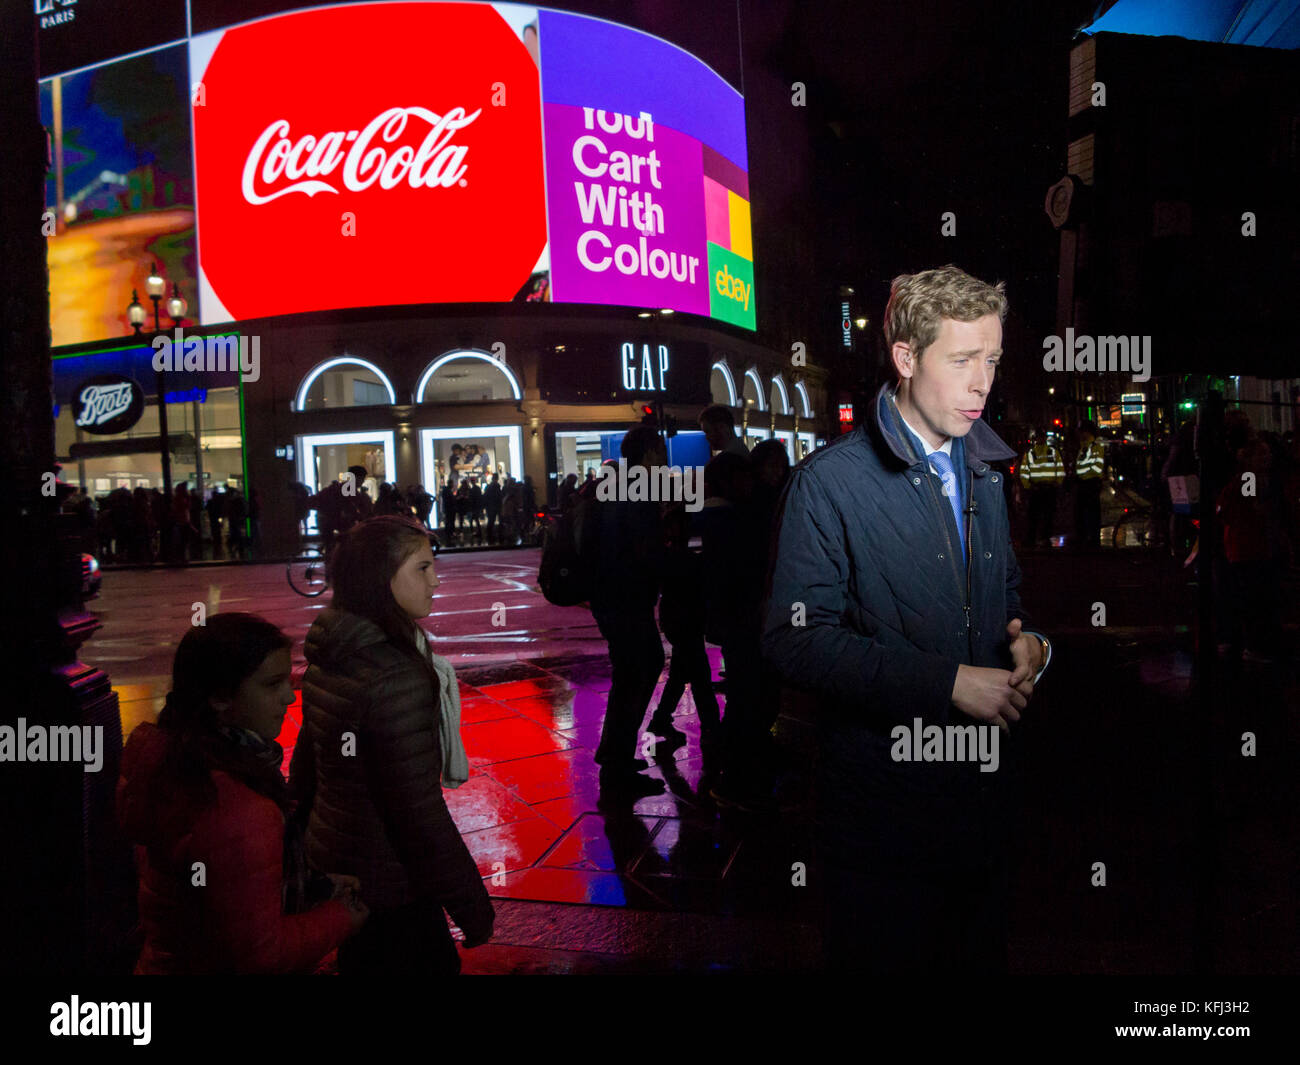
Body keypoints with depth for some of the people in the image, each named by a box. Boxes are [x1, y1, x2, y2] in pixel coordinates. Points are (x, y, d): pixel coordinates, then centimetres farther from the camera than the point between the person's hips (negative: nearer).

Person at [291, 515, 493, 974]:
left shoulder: (327, 661, -1)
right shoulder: (395, 678, -28)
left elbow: (304, 768, 10)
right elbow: (418, 811, -26)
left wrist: (306, 842, 23)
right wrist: (472, 905, -16)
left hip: (331, 860, 8)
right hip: (387, 886, -8)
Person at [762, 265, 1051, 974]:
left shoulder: (984, 476, 11)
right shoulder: (830, 481, -14)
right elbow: (797, 638, -20)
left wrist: (1024, 639, -3)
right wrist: (946, 682, -23)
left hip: (983, 786, 7)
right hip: (881, 801, -7)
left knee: (980, 952, 22)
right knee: (880, 955, 10)